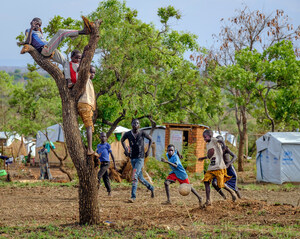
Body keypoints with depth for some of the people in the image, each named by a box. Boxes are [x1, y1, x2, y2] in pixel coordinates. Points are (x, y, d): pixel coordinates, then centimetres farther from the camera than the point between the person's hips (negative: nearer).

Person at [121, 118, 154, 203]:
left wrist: (148, 151, 6)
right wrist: (126, 151, 11)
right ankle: (151, 188, 37)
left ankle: (133, 196, -18)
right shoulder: (128, 134, 0)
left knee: (134, 176, -17)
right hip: (132, 158, 4)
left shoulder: (142, 133, -7)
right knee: (140, 177, 12)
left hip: (140, 158, -4)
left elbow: (150, 139, 10)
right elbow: (122, 140, 21)